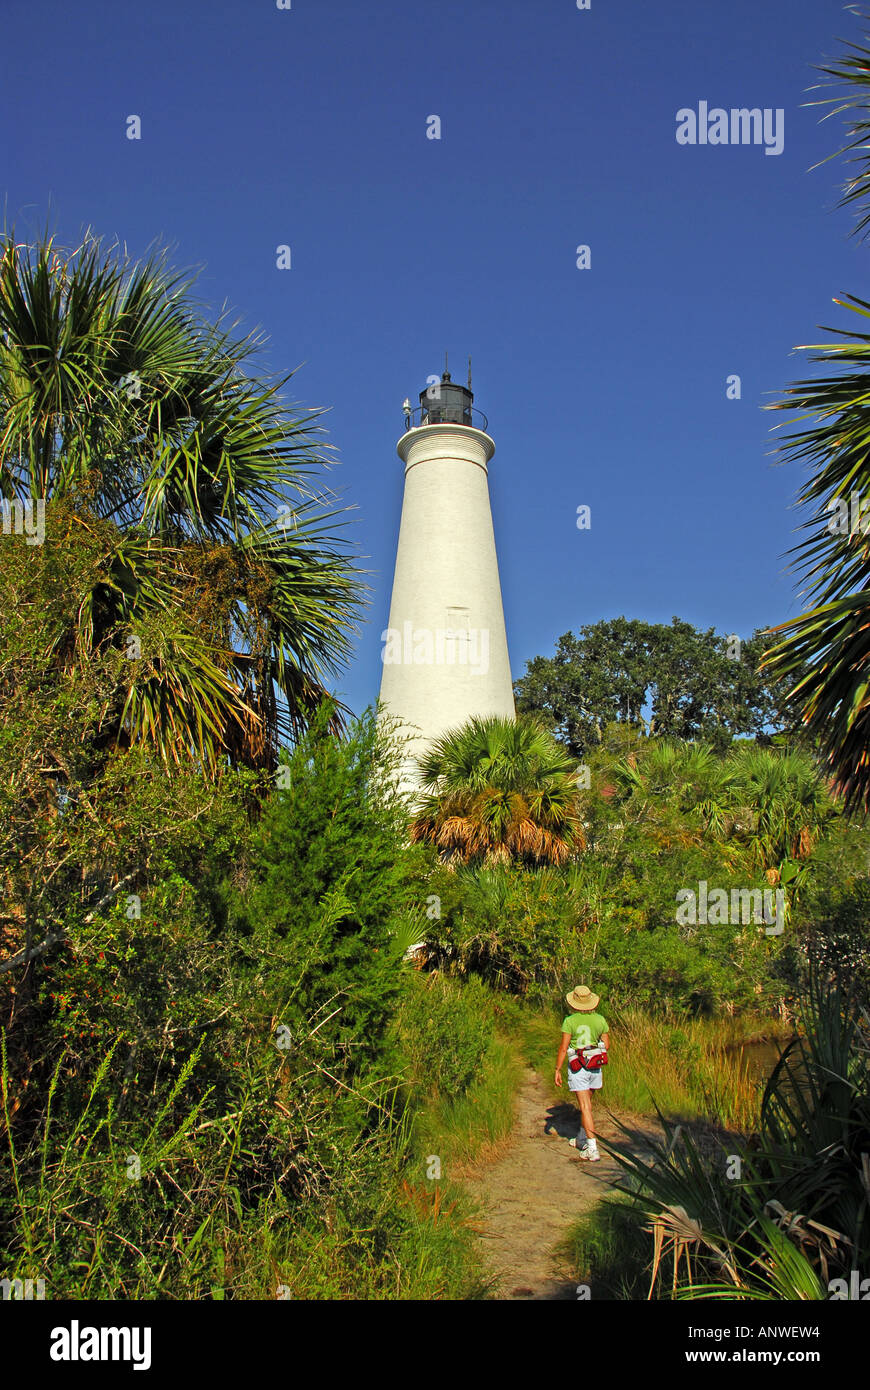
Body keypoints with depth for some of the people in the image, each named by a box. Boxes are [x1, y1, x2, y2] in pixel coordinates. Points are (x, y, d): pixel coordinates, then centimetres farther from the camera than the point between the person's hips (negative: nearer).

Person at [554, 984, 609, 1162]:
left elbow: (563, 1047, -12)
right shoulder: (600, 1019, 0)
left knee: (585, 1107, -4)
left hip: (577, 1067, -5)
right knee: (586, 1103, 21)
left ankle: (593, 1148, -9)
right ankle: (583, 1139, 31)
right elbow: (606, 1045, 6)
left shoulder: (570, 1021, -12)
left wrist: (557, 1070, -5)